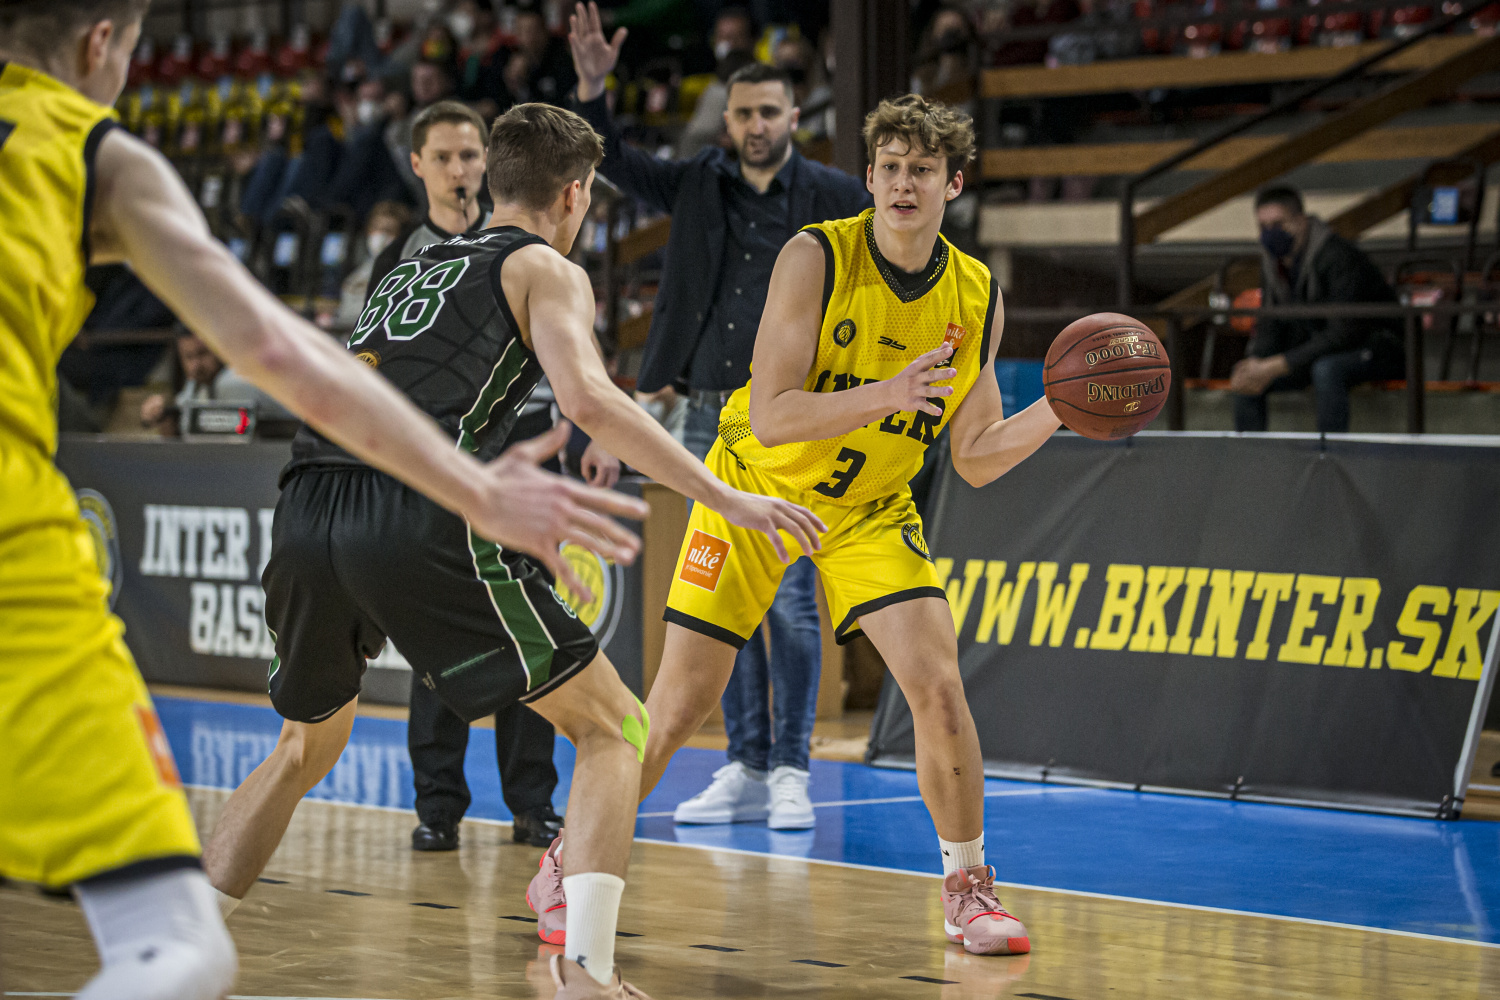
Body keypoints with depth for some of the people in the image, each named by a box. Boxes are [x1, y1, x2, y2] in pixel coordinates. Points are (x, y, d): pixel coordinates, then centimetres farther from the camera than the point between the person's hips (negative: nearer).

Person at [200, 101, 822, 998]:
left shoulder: (418, 267, 32)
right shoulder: (548, 270, 11)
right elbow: (590, 399, -8)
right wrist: (727, 498, -7)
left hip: (306, 511, 6)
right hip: (418, 520, -6)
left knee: (308, 746, 30)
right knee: (614, 728, 6)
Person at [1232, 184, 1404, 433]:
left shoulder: (1338, 257, -26)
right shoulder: (1272, 261, -1)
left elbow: (1343, 334, -30)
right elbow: (1270, 325, 5)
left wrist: (1276, 366, -34)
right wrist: (1254, 362, -19)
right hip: (1316, 348, 8)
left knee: (1326, 371, -39)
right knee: (1244, 378, -8)